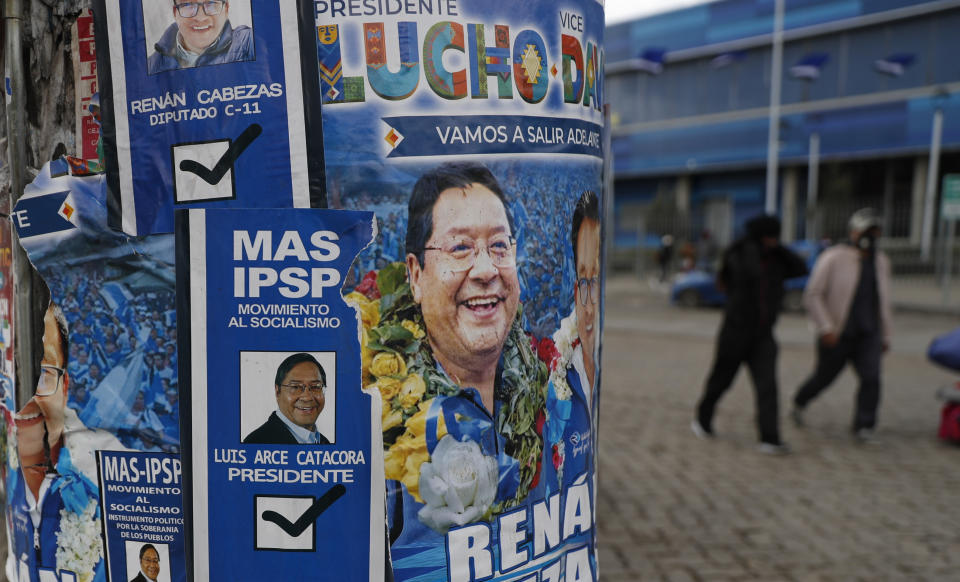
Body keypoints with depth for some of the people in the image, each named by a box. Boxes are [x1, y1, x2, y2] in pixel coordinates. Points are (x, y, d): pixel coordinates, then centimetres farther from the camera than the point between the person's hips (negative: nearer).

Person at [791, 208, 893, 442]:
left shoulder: (881, 261, 7)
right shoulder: (833, 258, -12)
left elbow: (883, 301, 17)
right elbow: (812, 295, -14)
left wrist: (885, 335, 18)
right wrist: (825, 328, -21)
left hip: (868, 335, 4)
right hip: (837, 335, -4)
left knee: (871, 378, -13)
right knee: (824, 378, 10)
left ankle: (864, 426, 0)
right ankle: (800, 402, 39)